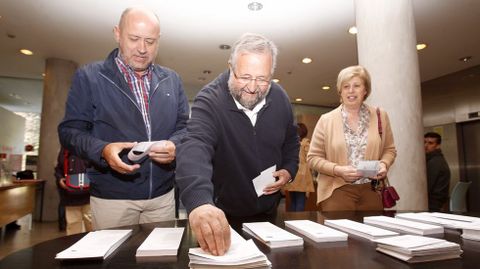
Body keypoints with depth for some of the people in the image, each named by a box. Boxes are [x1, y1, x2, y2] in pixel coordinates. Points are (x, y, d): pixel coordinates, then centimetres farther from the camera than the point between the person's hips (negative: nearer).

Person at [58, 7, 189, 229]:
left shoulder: (171, 80, 8)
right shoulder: (89, 77, -2)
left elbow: (185, 125, 6)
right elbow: (70, 131, -3)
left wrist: (174, 145, -16)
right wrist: (103, 150, -23)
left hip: (163, 195, 3)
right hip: (111, 197, -2)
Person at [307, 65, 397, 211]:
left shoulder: (380, 116, 6)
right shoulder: (326, 120, -1)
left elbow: (389, 149, 14)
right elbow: (313, 157, 0)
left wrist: (384, 164, -7)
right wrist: (338, 170, -15)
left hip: (371, 190, 3)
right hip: (337, 191, -2)